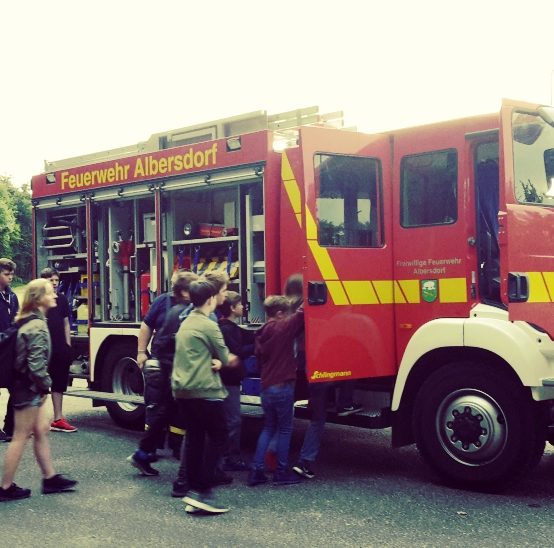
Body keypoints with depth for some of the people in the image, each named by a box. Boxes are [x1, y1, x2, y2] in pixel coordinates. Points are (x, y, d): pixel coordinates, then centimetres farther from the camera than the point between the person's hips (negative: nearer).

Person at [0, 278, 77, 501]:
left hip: (27, 386, 10)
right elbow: (36, 364, -24)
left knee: (41, 430, 14)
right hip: (28, 388, -10)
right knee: (21, 437, 0)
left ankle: (50, 479, 22)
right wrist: (45, 385, -11)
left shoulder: (28, 321, 10)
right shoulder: (37, 326, -20)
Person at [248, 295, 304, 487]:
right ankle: (282, 473, 10)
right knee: (285, 430, 5)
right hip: (283, 387, -7)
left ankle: (256, 471, 10)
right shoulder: (284, 328, -11)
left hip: (266, 387, 7)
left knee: (268, 428, 16)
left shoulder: (262, 333, 9)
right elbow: (301, 314, -16)